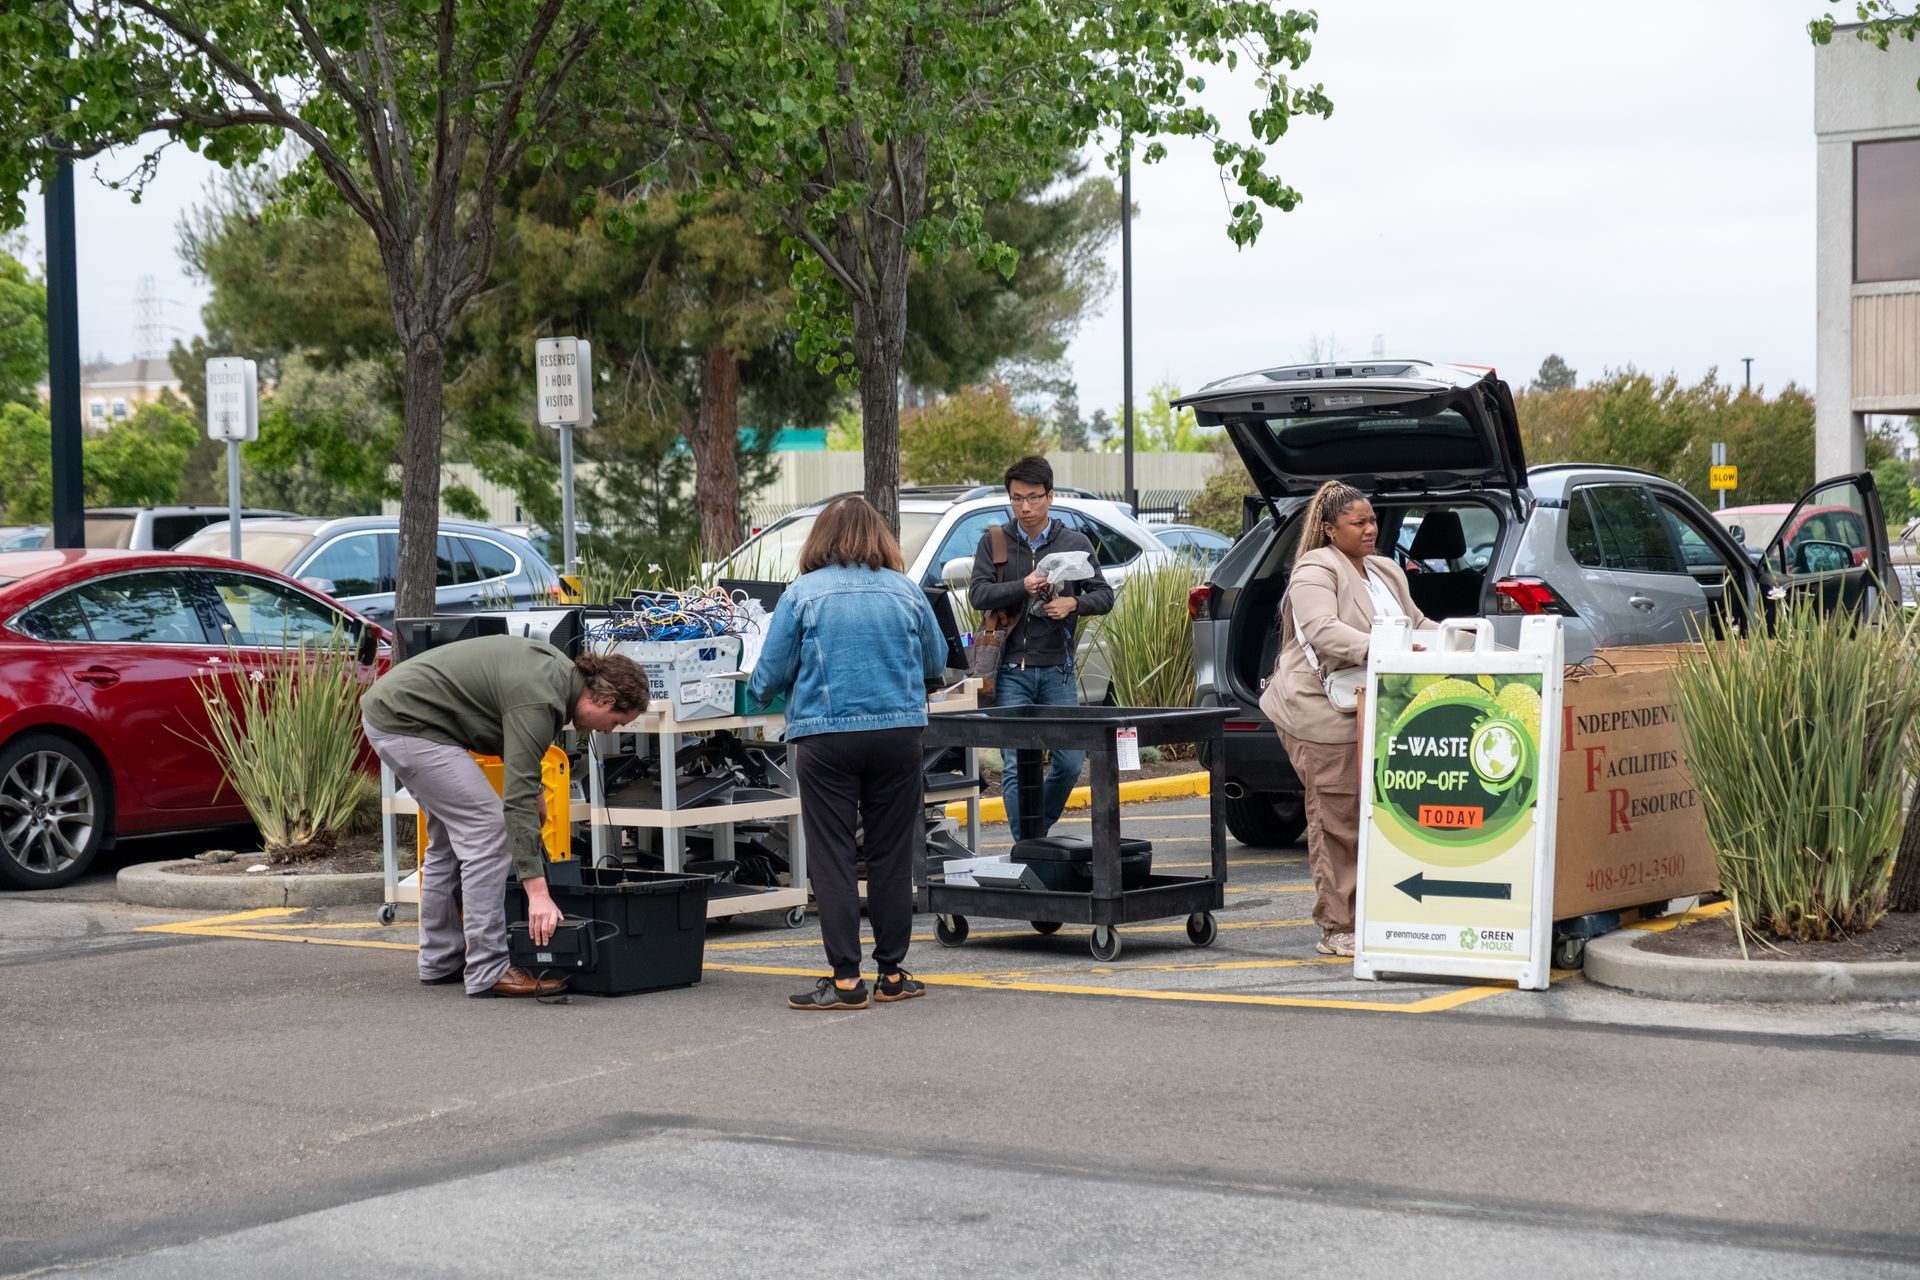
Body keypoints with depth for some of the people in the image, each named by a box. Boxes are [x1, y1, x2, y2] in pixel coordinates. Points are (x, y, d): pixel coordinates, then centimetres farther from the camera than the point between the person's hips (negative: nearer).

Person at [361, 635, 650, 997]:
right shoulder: (539, 700, -21)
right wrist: (538, 893, -30)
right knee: (487, 831, -11)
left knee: (451, 835, 18)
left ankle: (441, 960, 24)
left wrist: (530, 787, 16)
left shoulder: (557, 669, 7)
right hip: (408, 721, -11)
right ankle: (488, 972, -8)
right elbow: (517, 800, -26)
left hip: (390, 710, 11)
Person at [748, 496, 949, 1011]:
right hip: (898, 733, 2)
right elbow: (936, 665, 15)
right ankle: (892, 974, 15)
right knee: (891, 855, 10)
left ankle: (845, 979, -1)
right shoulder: (907, 591, 3)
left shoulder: (802, 593, -4)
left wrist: (758, 692, 20)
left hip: (826, 737, -2)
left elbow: (769, 677, -2)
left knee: (832, 859, 2)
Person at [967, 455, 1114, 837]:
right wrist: (1023, 587, -20)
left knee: (1070, 762, 1)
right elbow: (977, 594, -5)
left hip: (1057, 669, 1)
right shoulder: (994, 542, 6)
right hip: (1012, 671, -1)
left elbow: (1104, 595, 7)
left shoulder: (1076, 543, 9)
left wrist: (1073, 604, -14)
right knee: (1015, 766, -6)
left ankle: (1039, 830, 24)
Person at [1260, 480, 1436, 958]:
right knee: (1337, 820, -8)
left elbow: (1417, 624, 29)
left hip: (1370, 713, 8)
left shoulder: (1387, 573, 21)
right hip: (1323, 714, -8)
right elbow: (1322, 631, -22)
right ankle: (1336, 930, -4)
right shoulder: (1316, 571, -7)